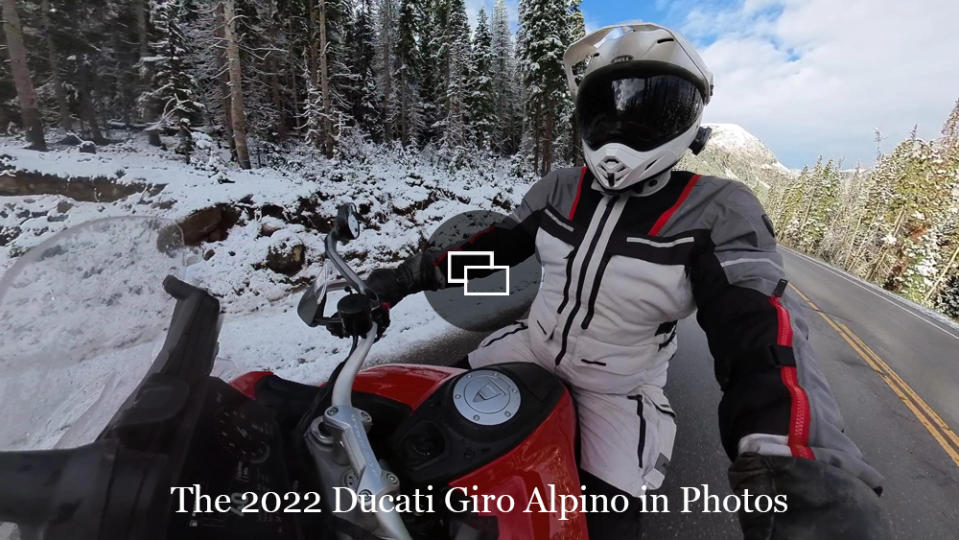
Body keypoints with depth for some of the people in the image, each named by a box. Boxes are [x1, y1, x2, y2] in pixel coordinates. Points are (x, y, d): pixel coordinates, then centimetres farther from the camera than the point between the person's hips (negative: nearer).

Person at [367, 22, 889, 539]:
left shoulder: (718, 210, -17)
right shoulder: (559, 189, -3)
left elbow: (759, 333, -28)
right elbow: (493, 243, 4)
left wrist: (798, 468, -47)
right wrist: (403, 277, 2)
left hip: (618, 392, -3)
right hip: (531, 349, 4)